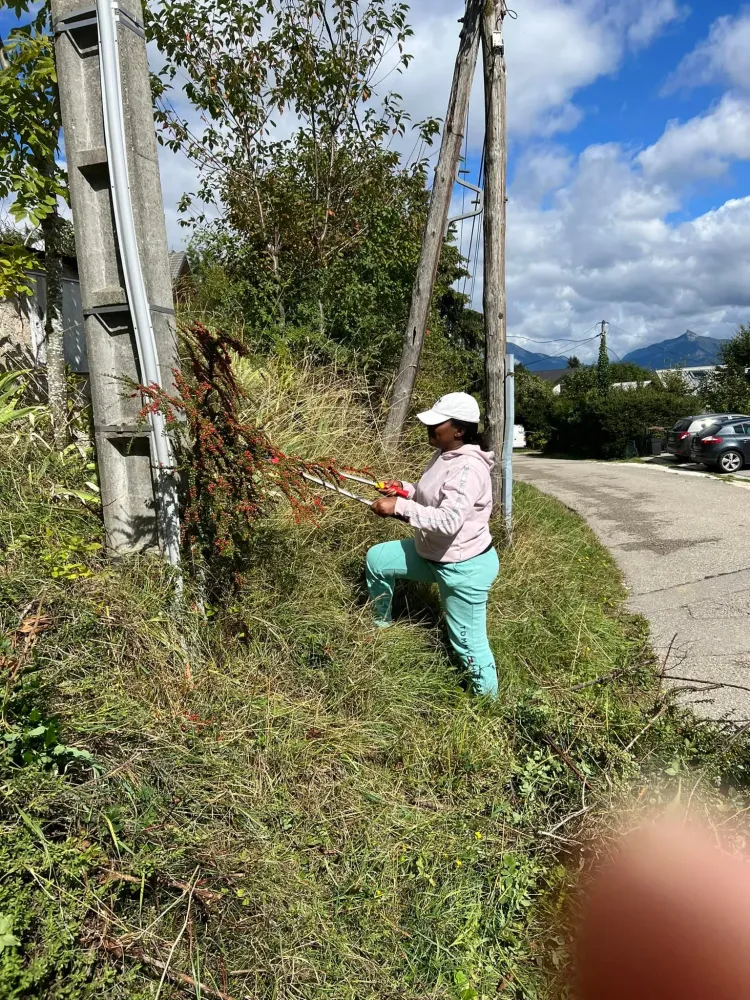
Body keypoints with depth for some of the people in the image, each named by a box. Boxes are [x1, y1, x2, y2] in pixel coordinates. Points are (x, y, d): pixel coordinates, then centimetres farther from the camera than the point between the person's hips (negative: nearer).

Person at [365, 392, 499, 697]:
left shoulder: (468, 468, -28)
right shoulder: (444, 455, 2)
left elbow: (448, 520, -37)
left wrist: (400, 507, -32)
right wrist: (405, 489, -3)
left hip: (463, 568, -10)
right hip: (431, 554, 10)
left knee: (468, 641, 2)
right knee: (376, 558, 14)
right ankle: (382, 627, 34)